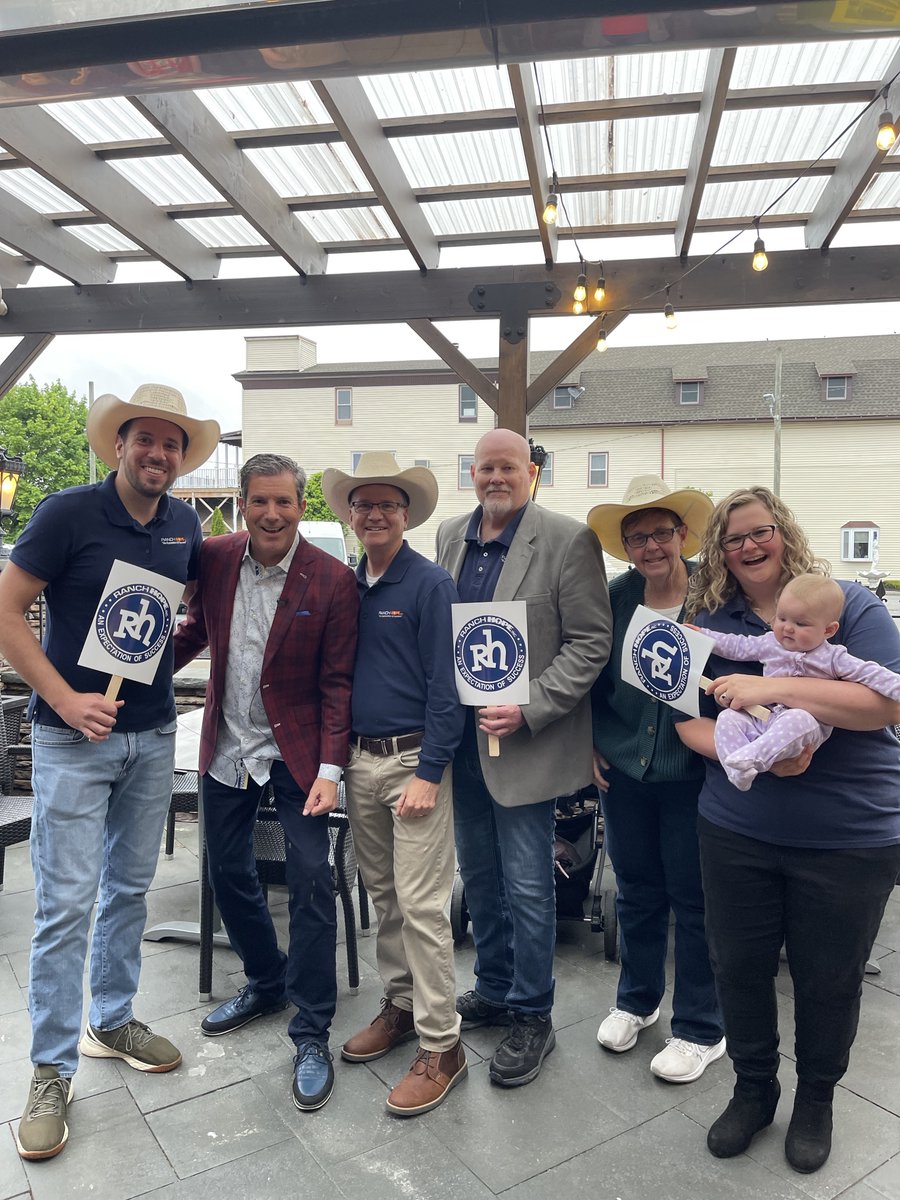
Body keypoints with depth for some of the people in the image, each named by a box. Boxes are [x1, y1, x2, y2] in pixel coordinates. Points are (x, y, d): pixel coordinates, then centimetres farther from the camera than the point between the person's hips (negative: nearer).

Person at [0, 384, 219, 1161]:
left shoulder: (185, 524, 4)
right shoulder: (68, 513, -12)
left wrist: (169, 659, 3)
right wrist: (65, 698, -16)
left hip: (153, 734, 5)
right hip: (73, 737, -5)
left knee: (130, 888, 16)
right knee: (67, 904, 0)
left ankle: (113, 1021, 35)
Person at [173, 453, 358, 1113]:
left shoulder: (333, 580, -14)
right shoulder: (215, 557, -4)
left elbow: (337, 682, -12)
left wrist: (330, 769, -17)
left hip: (295, 750, -4)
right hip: (227, 748, 5)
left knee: (311, 881, -4)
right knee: (228, 873, 16)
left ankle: (312, 1033, 14)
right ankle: (266, 982, 41)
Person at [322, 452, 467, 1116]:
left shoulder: (431, 583, -9)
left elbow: (445, 683, -13)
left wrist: (428, 773, -16)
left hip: (416, 760, -6)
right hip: (361, 759, 7)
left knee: (421, 904, -2)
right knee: (382, 893, 17)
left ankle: (441, 1046, 12)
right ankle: (400, 1006, 35)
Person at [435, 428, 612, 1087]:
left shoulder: (569, 540, -11)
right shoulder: (449, 536, 7)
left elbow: (590, 643, -12)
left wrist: (527, 709, -19)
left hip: (525, 741, -6)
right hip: (462, 737, 6)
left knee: (527, 886, 5)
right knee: (479, 877, 19)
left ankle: (532, 1016, 26)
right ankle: (493, 989, 40)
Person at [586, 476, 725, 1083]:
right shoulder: (615, 598, 0)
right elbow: (591, 676, 9)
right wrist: (593, 746, 5)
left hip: (691, 773, -3)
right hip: (623, 770, 4)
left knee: (694, 899, 9)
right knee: (637, 890, 19)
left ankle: (700, 1029, 30)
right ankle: (636, 1000, 41)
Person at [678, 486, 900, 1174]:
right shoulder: (709, 623, 2)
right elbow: (689, 722, -1)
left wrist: (772, 688, -26)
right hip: (737, 831, 3)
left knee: (829, 980, 14)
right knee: (739, 967, 15)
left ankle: (817, 1098, 42)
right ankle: (754, 1089, 41)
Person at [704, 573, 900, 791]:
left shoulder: (832, 658, 2)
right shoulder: (769, 643, 12)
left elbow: (870, 673, -3)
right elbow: (738, 646, 22)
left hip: (807, 726, -4)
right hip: (762, 720, 4)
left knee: (797, 719, -39)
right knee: (727, 717, -18)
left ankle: (753, 757, -44)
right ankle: (739, 772, -33)